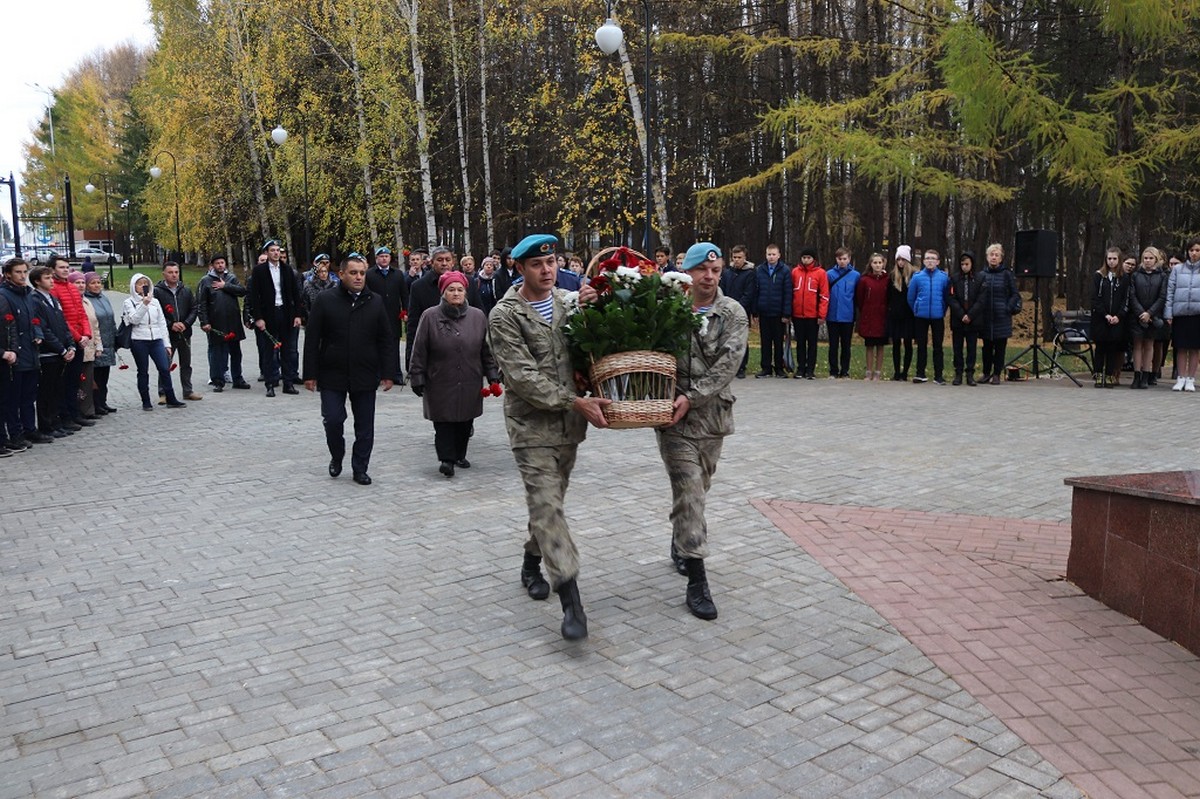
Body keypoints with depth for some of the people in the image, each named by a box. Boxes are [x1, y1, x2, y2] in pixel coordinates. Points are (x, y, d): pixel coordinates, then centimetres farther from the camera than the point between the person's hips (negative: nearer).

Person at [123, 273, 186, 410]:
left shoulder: (154, 301, 13)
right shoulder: (129, 302, 1)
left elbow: (162, 322, 14)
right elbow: (134, 319, -14)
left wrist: (167, 343, 9)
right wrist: (144, 304, -22)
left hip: (156, 339, 3)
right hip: (139, 341, -3)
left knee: (165, 369, -3)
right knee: (143, 372, 4)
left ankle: (171, 399, 4)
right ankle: (146, 402, 11)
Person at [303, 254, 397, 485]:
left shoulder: (375, 302, 4)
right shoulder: (325, 300, -2)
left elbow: (386, 341, 5)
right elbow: (312, 340, -1)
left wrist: (388, 373, -1)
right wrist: (310, 374, -5)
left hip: (365, 376, 2)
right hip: (332, 375, -1)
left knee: (365, 426, 6)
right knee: (333, 420, -1)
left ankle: (360, 469, 19)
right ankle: (336, 458, 26)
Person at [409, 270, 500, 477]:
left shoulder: (478, 316, 3)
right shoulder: (430, 317, -4)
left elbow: (487, 350, 8)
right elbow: (419, 351, -2)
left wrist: (493, 377, 5)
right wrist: (417, 378, -3)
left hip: (470, 384, 3)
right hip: (440, 384, -3)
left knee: (465, 422, 12)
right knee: (444, 422, -5)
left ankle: (459, 455, 27)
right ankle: (446, 458, 1)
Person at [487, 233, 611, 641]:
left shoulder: (570, 300, 6)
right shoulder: (505, 315, -9)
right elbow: (522, 377, -16)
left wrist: (589, 310, -5)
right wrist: (576, 401, -21)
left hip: (569, 423, 5)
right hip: (532, 425, -5)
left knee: (550, 501, 17)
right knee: (547, 506, -9)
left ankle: (532, 563, 39)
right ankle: (571, 600, -11)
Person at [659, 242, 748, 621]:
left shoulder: (733, 314, -1)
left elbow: (728, 363, -12)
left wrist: (691, 396, -20)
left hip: (714, 416, 3)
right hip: (675, 418, -3)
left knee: (698, 490, 18)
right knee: (690, 494, -6)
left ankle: (680, 544, 44)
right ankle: (697, 582, -3)